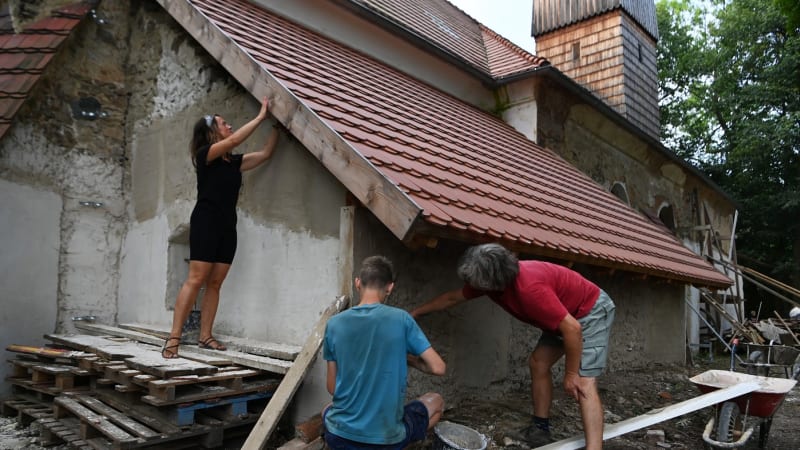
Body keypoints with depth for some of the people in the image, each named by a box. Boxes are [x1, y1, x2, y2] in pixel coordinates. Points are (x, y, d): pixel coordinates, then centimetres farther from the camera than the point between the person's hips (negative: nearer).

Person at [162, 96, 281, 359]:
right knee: (196, 280, -11)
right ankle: (173, 338, -8)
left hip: (227, 226, 7)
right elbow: (235, 139, -15)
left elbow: (266, 153, 17)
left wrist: (277, 125, 12)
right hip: (205, 221, -7)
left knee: (215, 283, 4)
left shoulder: (234, 162, 16)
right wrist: (261, 116, -9)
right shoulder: (205, 154, -3)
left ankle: (205, 336, 8)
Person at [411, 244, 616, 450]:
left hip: (591, 309, -9)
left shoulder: (529, 288, -39)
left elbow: (572, 328, -33)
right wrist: (415, 313, 11)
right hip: (565, 314, 9)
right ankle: (540, 430, 15)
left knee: (583, 381, -17)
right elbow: (452, 298, 5)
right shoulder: (490, 281, -11)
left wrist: (571, 374, -21)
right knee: (538, 363, 8)